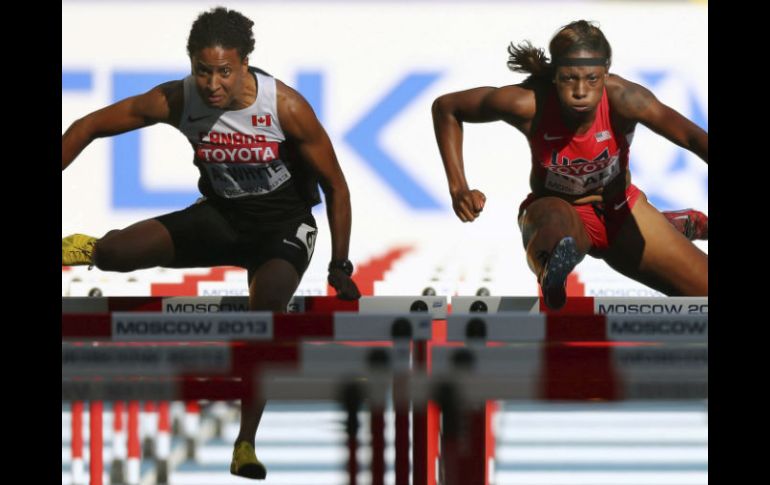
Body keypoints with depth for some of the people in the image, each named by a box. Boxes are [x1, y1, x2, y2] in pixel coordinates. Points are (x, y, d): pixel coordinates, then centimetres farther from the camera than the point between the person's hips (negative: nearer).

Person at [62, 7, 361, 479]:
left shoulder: (285, 107, -24)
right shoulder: (176, 100, -19)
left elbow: (335, 184, -13)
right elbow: (89, 127, -8)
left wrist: (340, 268, -13)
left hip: (284, 223, -2)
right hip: (220, 214, 2)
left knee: (265, 307, -31)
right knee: (113, 252, -19)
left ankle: (246, 444, -22)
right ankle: (85, 249, 20)